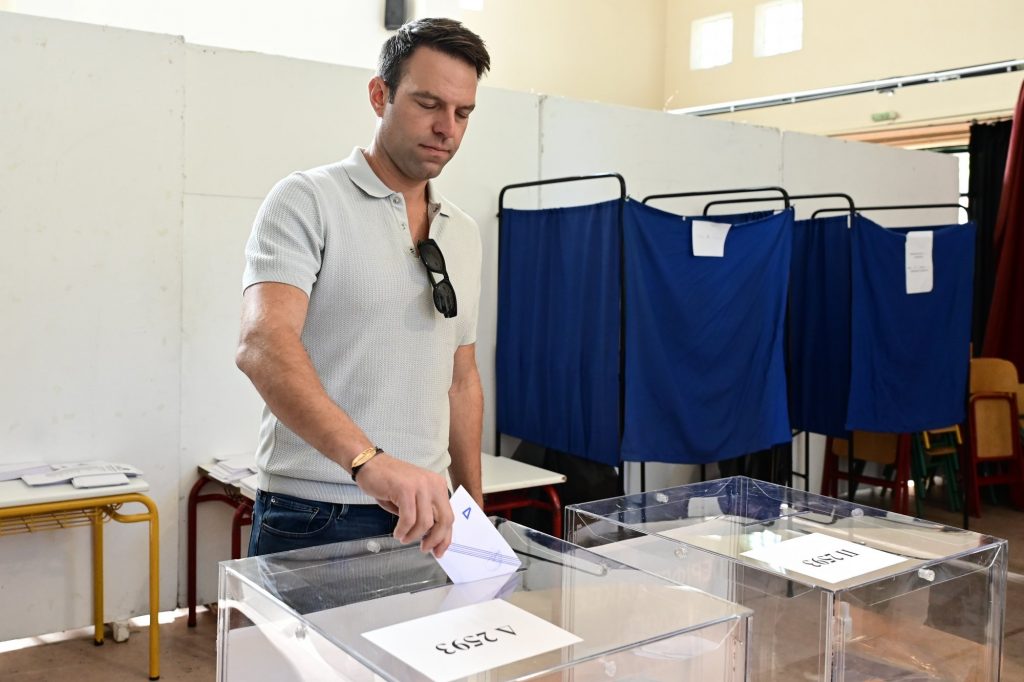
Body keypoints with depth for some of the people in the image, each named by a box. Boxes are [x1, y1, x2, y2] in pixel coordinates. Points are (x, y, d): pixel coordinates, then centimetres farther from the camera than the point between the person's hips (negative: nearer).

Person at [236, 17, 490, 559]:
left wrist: (475, 505, 13)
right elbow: (262, 345, -24)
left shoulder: (464, 234, 11)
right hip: (315, 519, -5)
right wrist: (369, 461, -38)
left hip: (426, 518, 6)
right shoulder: (306, 202, -8)